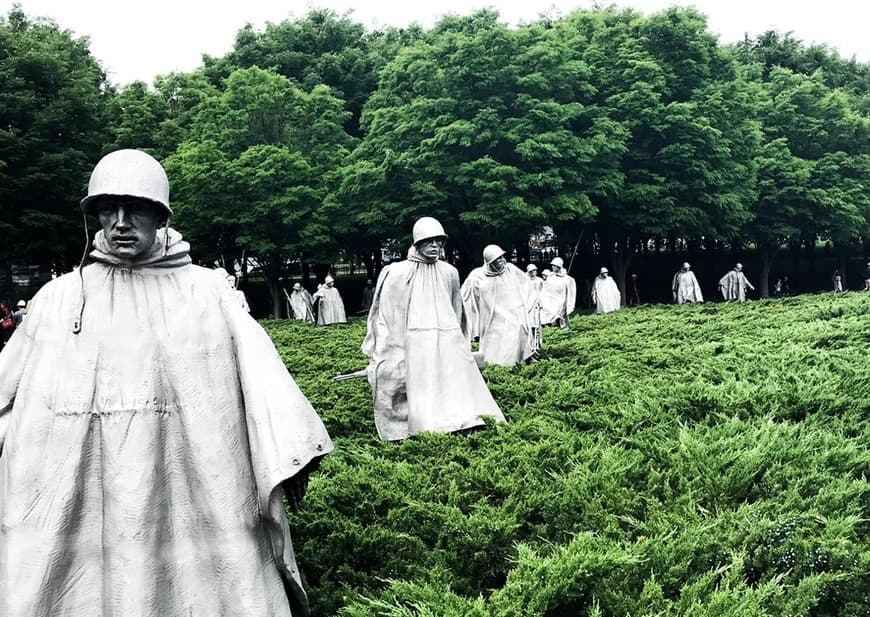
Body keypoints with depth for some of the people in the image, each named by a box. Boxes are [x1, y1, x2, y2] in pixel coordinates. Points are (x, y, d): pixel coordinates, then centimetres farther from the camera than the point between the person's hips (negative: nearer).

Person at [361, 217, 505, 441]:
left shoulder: (449, 273, 9)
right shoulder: (397, 274, -2)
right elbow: (384, 314, 2)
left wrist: (461, 346, 27)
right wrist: (379, 355, 1)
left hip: (448, 343, 4)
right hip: (416, 345, -3)